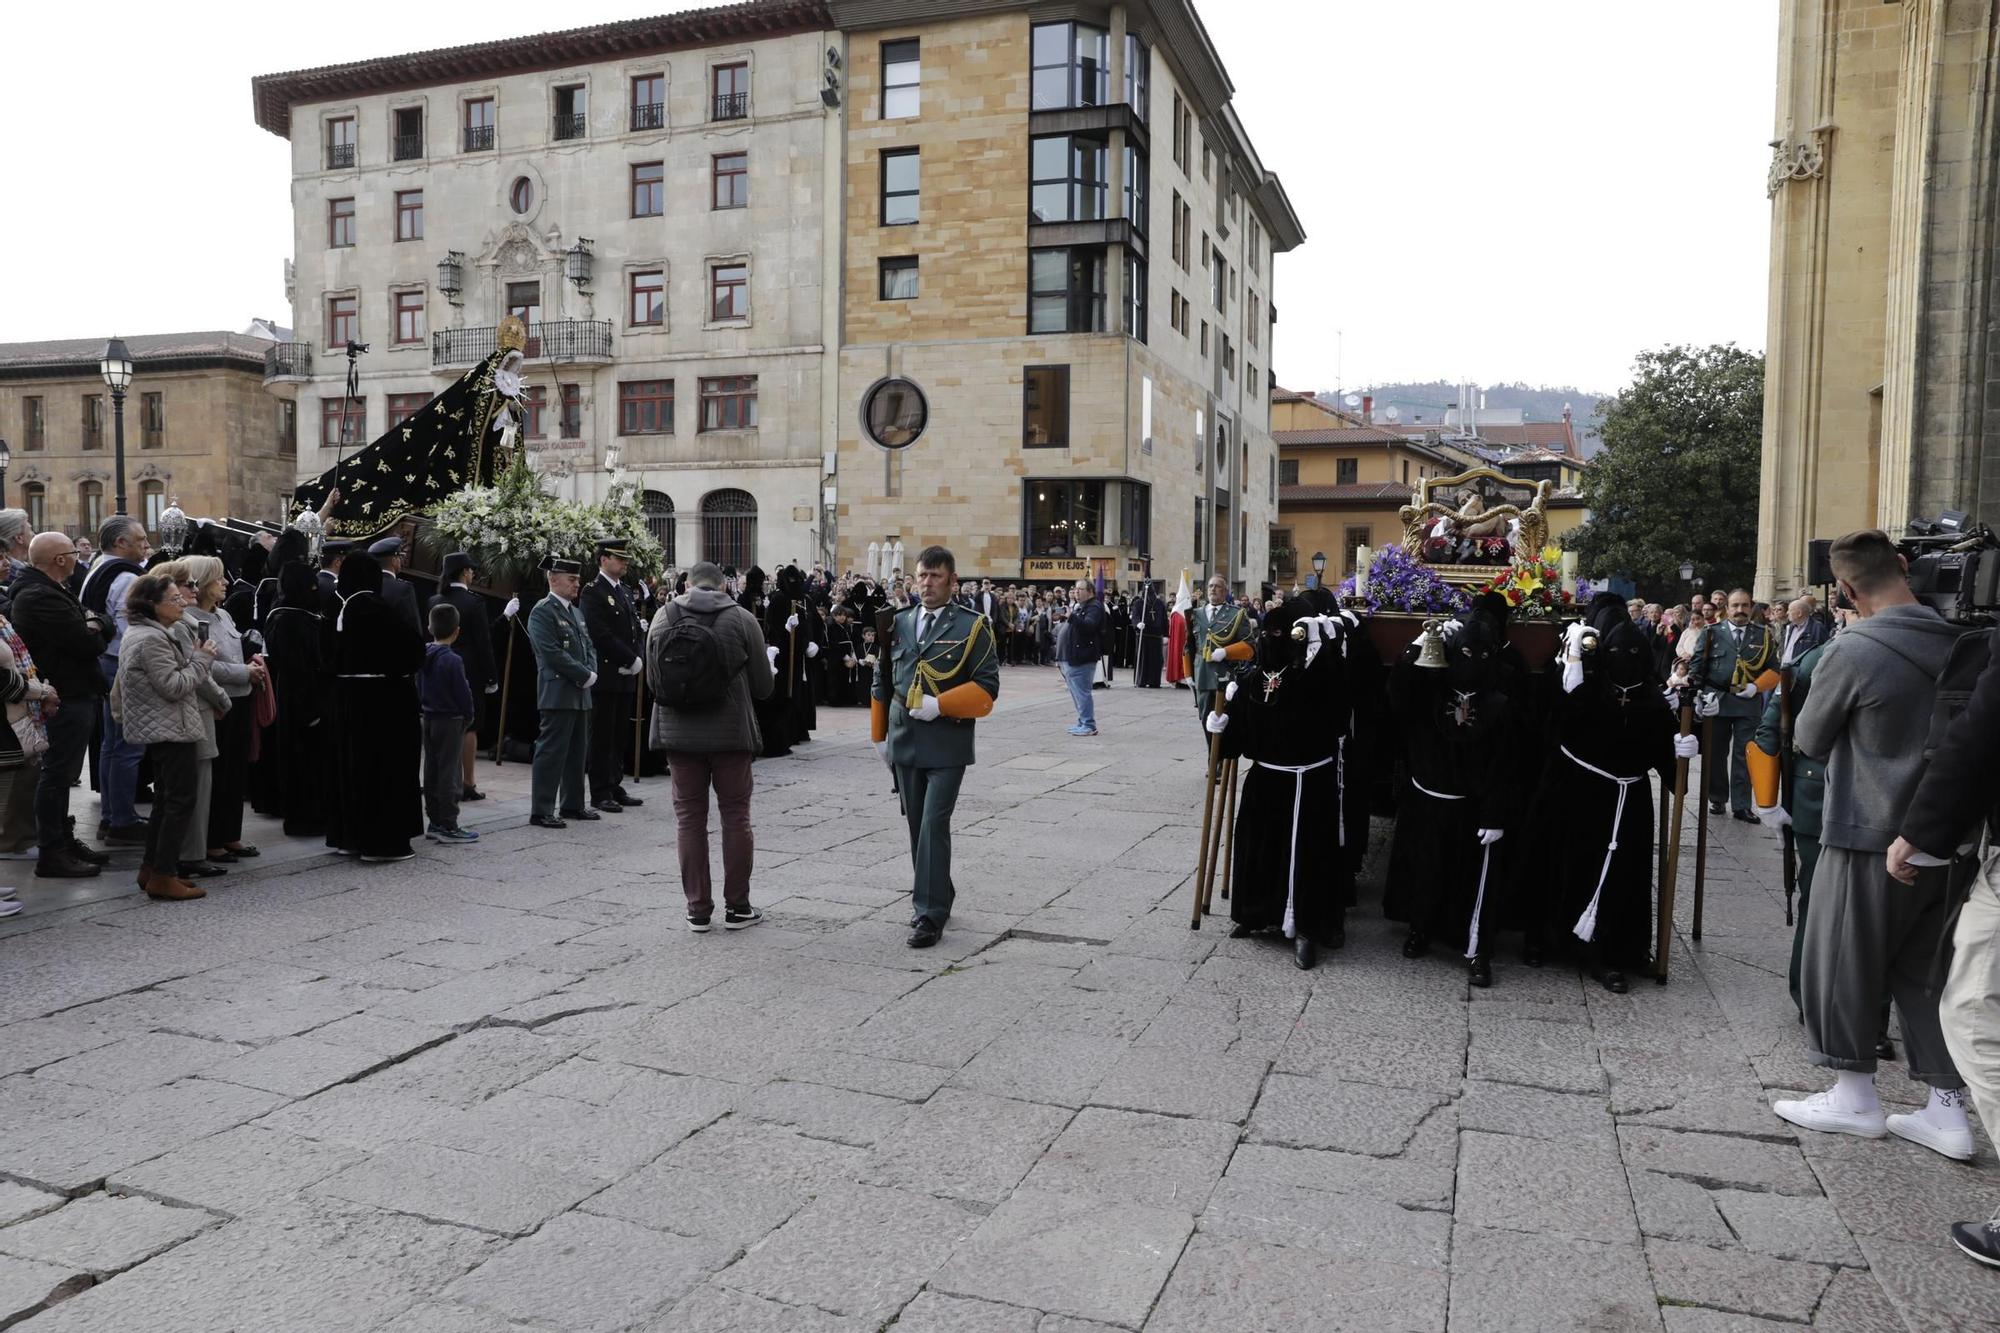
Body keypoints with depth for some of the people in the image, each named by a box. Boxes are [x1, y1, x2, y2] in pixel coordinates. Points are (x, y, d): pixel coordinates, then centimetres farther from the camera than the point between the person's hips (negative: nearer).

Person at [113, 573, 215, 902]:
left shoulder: (136, 633, 16)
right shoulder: (152, 639, -19)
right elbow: (174, 686, -22)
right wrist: (201, 658, -13)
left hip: (155, 730, 11)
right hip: (170, 730, -11)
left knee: (165, 800, 16)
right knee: (181, 801, -7)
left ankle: (152, 868, 22)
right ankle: (163, 876, -6)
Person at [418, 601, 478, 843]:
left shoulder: (422, 656, 4)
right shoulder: (452, 660, -18)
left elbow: (417, 688, 10)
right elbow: (463, 693, -15)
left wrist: (423, 709, 17)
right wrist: (468, 718, 0)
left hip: (428, 720, 7)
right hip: (450, 721, -7)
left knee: (431, 770, 12)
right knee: (449, 772, -4)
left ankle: (434, 821, 18)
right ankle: (448, 826, -2)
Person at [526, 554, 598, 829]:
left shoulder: (575, 611, 18)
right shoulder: (542, 611, -10)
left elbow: (588, 646, 19)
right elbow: (553, 653, -18)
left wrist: (591, 673, 0)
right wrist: (584, 676, -15)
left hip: (580, 693, 9)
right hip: (558, 693, -9)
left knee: (577, 751, 13)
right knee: (551, 752, -6)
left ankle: (572, 804, 23)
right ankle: (541, 811, -2)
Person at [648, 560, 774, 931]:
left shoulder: (663, 618, 0)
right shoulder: (742, 619, -5)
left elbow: (652, 681, 5)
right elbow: (763, 687, -3)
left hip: (679, 731, 2)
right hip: (731, 731, -1)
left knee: (689, 818, 9)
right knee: (735, 816, 9)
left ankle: (698, 909, 12)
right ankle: (737, 907, 14)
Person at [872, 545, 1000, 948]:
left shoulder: (972, 628, -3)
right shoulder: (897, 624, 10)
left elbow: (987, 688, -7)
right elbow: (883, 683, 17)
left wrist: (940, 705, -17)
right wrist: (880, 735, 15)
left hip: (947, 745, -5)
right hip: (904, 743, 5)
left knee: (934, 825, -10)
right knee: (917, 825, 12)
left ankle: (931, 914, -5)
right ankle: (936, 896, 28)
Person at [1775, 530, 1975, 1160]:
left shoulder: (1853, 649, -17)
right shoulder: (1962, 642, 0)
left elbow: (1811, 740, -5)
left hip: (1868, 836, -6)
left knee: (1843, 964, 9)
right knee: (1923, 968, 16)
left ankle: (1855, 1096, 20)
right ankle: (1948, 1108, 19)